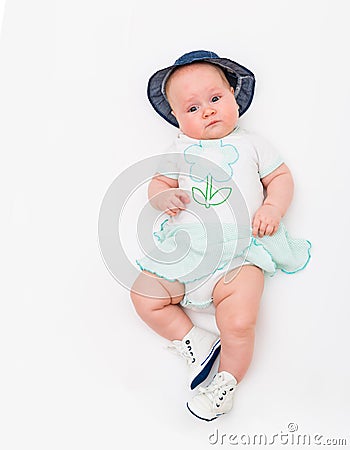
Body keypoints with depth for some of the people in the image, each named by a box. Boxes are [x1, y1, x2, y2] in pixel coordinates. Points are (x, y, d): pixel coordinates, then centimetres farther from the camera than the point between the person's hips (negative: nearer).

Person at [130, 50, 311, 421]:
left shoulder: (250, 144, 13)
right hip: (184, 249, 4)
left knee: (239, 324, -19)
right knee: (145, 297, -4)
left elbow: (281, 177, 15)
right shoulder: (181, 150, 15)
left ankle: (226, 382, 6)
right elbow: (157, 185, 17)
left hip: (238, 254, -3)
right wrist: (166, 197, -7)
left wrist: (272, 208, -6)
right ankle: (196, 342, 8)